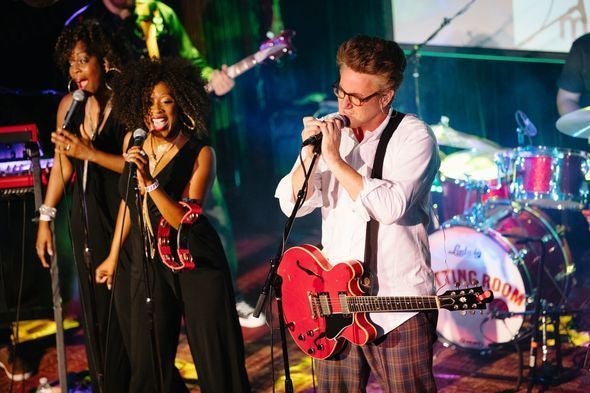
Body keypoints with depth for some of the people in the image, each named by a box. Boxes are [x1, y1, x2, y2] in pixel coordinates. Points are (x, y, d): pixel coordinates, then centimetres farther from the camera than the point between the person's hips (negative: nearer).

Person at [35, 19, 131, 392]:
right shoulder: (70, 105, 6)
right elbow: (63, 168, 12)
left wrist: (90, 153, -21)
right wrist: (46, 218, 10)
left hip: (121, 217, -5)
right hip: (86, 221, 5)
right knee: (96, 311, 10)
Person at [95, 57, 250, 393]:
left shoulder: (200, 153, -11)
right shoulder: (135, 142, 3)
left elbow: (183, 220, -18)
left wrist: (148, 180, -27)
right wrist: (114, 256, 20)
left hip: (194, 264, -5)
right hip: (149, 264, 5)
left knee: (214, 357, -1)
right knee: (148, 362, 10)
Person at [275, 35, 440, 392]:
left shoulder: (414, 136, -9)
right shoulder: (329, 131, 7)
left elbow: (389, 206, -23)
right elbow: (293, 204, 3)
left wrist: (335, 159, -20)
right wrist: (309, 152, -13)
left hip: (398, 304, -5)